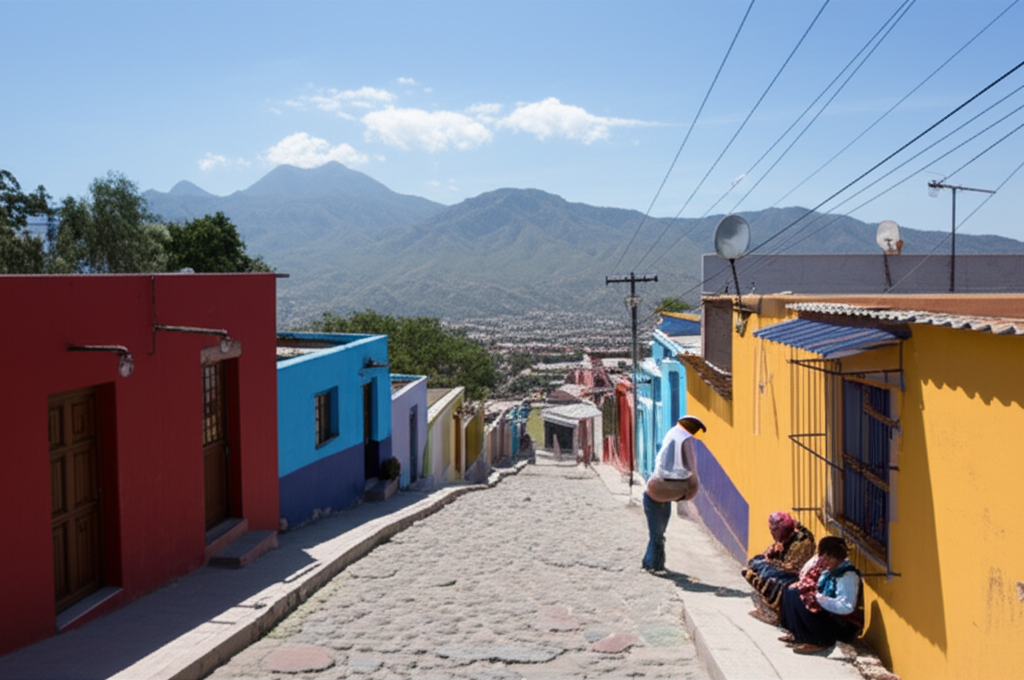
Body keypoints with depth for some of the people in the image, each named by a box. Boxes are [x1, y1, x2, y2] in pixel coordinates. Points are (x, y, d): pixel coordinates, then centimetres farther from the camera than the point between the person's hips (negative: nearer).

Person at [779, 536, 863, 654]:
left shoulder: (848, 575, -23)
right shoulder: (829, 569, 3)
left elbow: (846, 607, -33)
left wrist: (818, 598, -34)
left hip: (844, 626, -9)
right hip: (828, 614, 10)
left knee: (799, 599, -23)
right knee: (792, 591, 5)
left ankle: (821, 641, -13)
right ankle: (797, 634, 7)